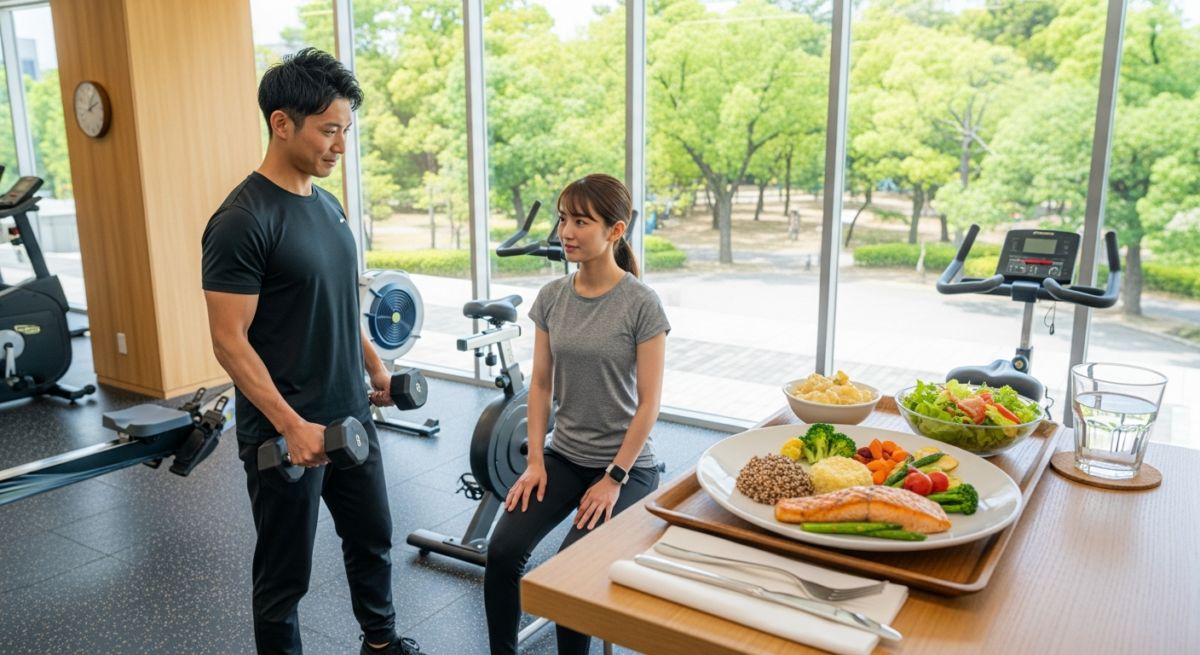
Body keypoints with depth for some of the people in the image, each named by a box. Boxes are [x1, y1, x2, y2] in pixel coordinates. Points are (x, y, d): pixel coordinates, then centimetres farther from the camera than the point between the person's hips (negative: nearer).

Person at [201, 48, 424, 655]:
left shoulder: (327, 205, 6)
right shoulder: (244, 219, -20)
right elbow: (229, 340, -21)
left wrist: (375, 367, 19)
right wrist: (292, 426, -25)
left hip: (351, 416, 9)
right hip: (286, 431, -9)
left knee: (373, 538, 24)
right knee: (286, 570, 9)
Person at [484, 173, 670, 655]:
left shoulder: (641, 304, -13)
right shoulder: (552, 297, 1)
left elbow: (649, 402, -11)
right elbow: (541, 384, 5)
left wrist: (614, 478, -12)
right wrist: (535, 461, -2)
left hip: (625, 463, -4)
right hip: (563, 456, 5)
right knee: (502, 550, -13)